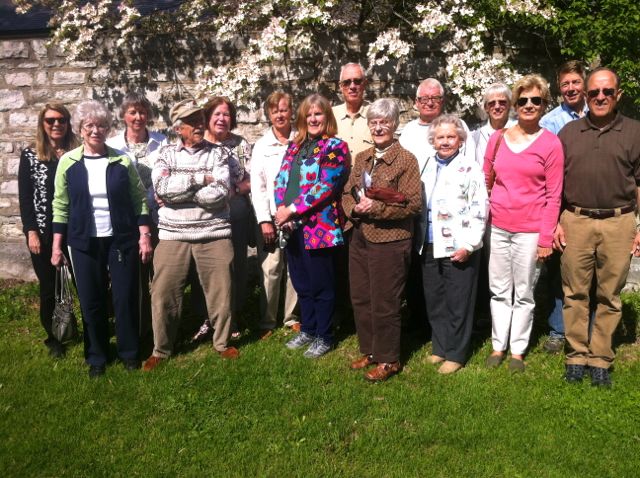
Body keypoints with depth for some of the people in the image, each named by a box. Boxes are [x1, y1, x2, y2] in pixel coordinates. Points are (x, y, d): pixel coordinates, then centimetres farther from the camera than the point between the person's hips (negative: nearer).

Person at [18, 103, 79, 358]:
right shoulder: (30, 155, 3)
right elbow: (25, 197, 1)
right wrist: (31, 231, -7)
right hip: (43, 232, 0)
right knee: (49, 288, 7)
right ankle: (53, 339, 23)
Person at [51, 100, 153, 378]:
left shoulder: (122, 161, -1)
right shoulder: (68, 162, 0)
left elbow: (139, 200, 2)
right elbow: (60, 206, 4)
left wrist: (144, 235, -6)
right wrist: (57, 245, 1)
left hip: (122, 239, 0)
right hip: (85, 242, 1)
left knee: (125, 297, 4)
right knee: (91, 301, 7)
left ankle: (129, 352, 22)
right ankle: (96, 357, 24)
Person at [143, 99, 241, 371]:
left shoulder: (218, 153, 2)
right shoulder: (167, 154, 5)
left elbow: (219, 193, -12)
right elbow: (162, 187, -13)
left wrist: (177, 189, -11)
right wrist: (200, 178, -13)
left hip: (214, 233, 0)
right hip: (173, 234, 1)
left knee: (220, 290, 5)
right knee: (163, 293, 4)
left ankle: (222, 343, 26)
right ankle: (161, 349, 22)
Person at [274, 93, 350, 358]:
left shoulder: (335, 147, -7)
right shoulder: (295, 145, 14)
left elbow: (325, 186, -17)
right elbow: (281, 179, 10)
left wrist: (292, 210, -17)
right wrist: (281, 210, -8)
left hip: (319, 226, -6)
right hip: (293, 227, 7)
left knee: (321, 285, 5)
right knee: (301, 283, 17)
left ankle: (324, 337, 20)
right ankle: (307, 329, 33)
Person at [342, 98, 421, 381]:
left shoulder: (406, 160, -9)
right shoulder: (362, 158, 11)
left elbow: (413, 203, -14)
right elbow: (347, 193, 14)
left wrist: (376, 207, -20)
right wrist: (354, 208, -8)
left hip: (390, 241, -7)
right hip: (359, 238, 7)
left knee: (384, 304, 2)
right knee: (360, 299, 15)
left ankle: (388, 360, 19)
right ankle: (369, 350, 32)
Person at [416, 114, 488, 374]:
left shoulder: (470, 168, -5)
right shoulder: (426, 167, 12)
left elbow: (479, 210, -10)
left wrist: (468, 245, -15)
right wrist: (418, 239, 9)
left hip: (458, 248, -6)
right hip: (429, 246, 6)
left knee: (457, 303, 3)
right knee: (434, 301, 14)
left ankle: (455, 354, 15)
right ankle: (439, 348, 28)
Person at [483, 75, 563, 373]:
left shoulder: (550, 143, -4)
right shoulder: (497, 138, 5)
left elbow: (553, 196, -5)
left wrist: (546, 239, -8)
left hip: (530, 231, -3)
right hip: (498, 227, 3)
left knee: (524, 293, 8)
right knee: (499, 291, 12)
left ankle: (517, 350, 23)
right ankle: (498, 346, 26)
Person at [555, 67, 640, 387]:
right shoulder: (569, 132, 10)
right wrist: (555, 223, 3)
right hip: (575, 221, 1)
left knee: (610, 295, 5)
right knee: (575, 293, 5)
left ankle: (600, 360, 15)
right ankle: (576, 355, 16)